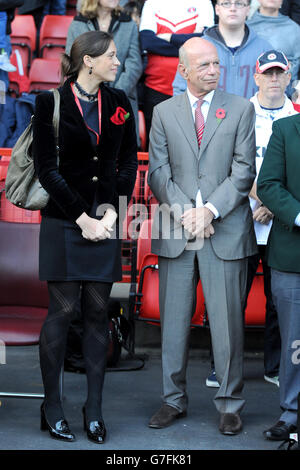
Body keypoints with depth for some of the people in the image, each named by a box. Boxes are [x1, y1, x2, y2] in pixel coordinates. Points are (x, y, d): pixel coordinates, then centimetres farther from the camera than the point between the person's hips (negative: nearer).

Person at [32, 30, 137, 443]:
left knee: (98, 312, 5)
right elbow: (46, 168, -7)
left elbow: (129, 161, 10)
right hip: (63, 222, -4)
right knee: (61, 311, -2)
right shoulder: (51, 103, -3)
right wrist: (83, 218, -10)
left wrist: (112, 211, -4)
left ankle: (94, 408, 10)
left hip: (105, 222, 4)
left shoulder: (119, 103, 10)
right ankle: (52, 407, 8)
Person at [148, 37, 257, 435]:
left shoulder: (240, 109, 5)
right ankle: (174, 400, 18)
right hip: (175, 232, 2)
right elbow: (158, 171, 4)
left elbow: (244, 170, -2)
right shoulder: (164, 112, 9)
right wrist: (185, 212, -10)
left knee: (227, 322, 0)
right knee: (174, 320, 7)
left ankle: (229, 404, 11)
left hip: (226, 231, -2)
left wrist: (210, 210, -13)